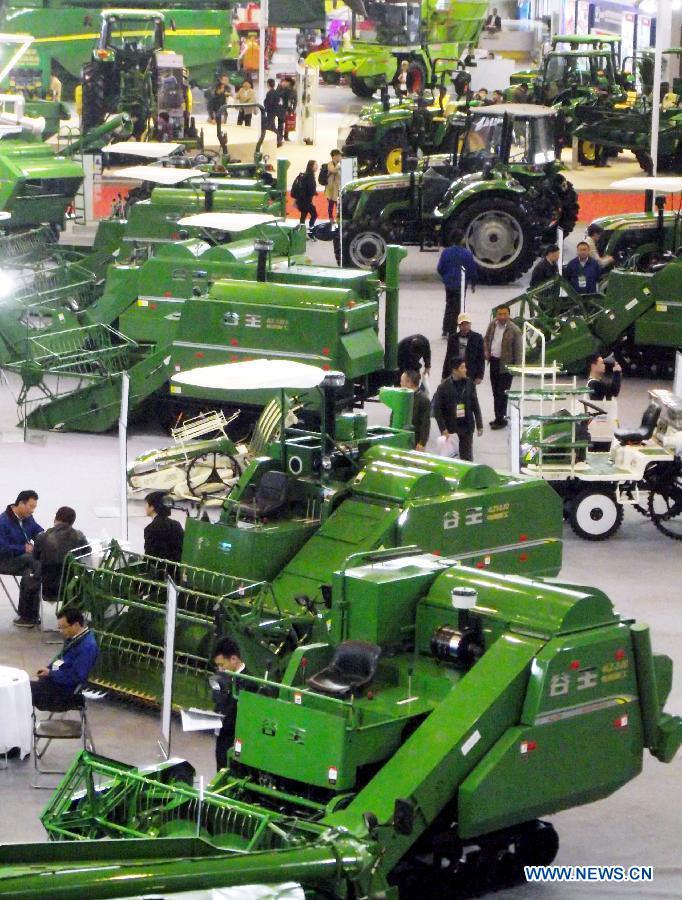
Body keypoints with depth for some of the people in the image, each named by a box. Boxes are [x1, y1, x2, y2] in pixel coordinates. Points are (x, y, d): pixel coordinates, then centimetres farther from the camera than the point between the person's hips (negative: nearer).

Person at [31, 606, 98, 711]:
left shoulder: (87, 646, -22)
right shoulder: (72, 637, 8)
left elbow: (76, 677, -25)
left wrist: (50, 674, -18)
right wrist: (48, 669, 3)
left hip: (65, 692, -10)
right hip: (55, 680, 10)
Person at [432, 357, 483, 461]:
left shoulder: (469, 384, 0)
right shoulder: (444, 387, -10)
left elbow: (475, 405, 7)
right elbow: (437, 409, -9)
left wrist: (479, 425, 5)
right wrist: (443, 429, -15)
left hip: (467, 426, 2)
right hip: (450, 426, -2)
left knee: (467, 457, 5)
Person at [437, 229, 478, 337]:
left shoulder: (446, 252, -6)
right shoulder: (467, 253, -13)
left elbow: (440, 268, 0)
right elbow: (472, 269, -7)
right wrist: (473, 283, 7)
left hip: (449, 284, 3)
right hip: (460, 284, -3)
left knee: (449, 306, 19)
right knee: (456, 308, 6)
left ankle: (445, 331, 20)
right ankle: (452, 332, 6)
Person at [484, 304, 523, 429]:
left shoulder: (514, 330, -16)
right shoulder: (493, 324, 2)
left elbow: (518, 349, -13)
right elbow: (486, 338, 19)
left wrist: (517, 367, -15)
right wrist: (486, 351, 4)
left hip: (505, 364, -6)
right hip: (494, 361, 6)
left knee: (502, 394, -3)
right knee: (495, 393, 14)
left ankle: (501, 420, 5)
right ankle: (498, 417, 23)